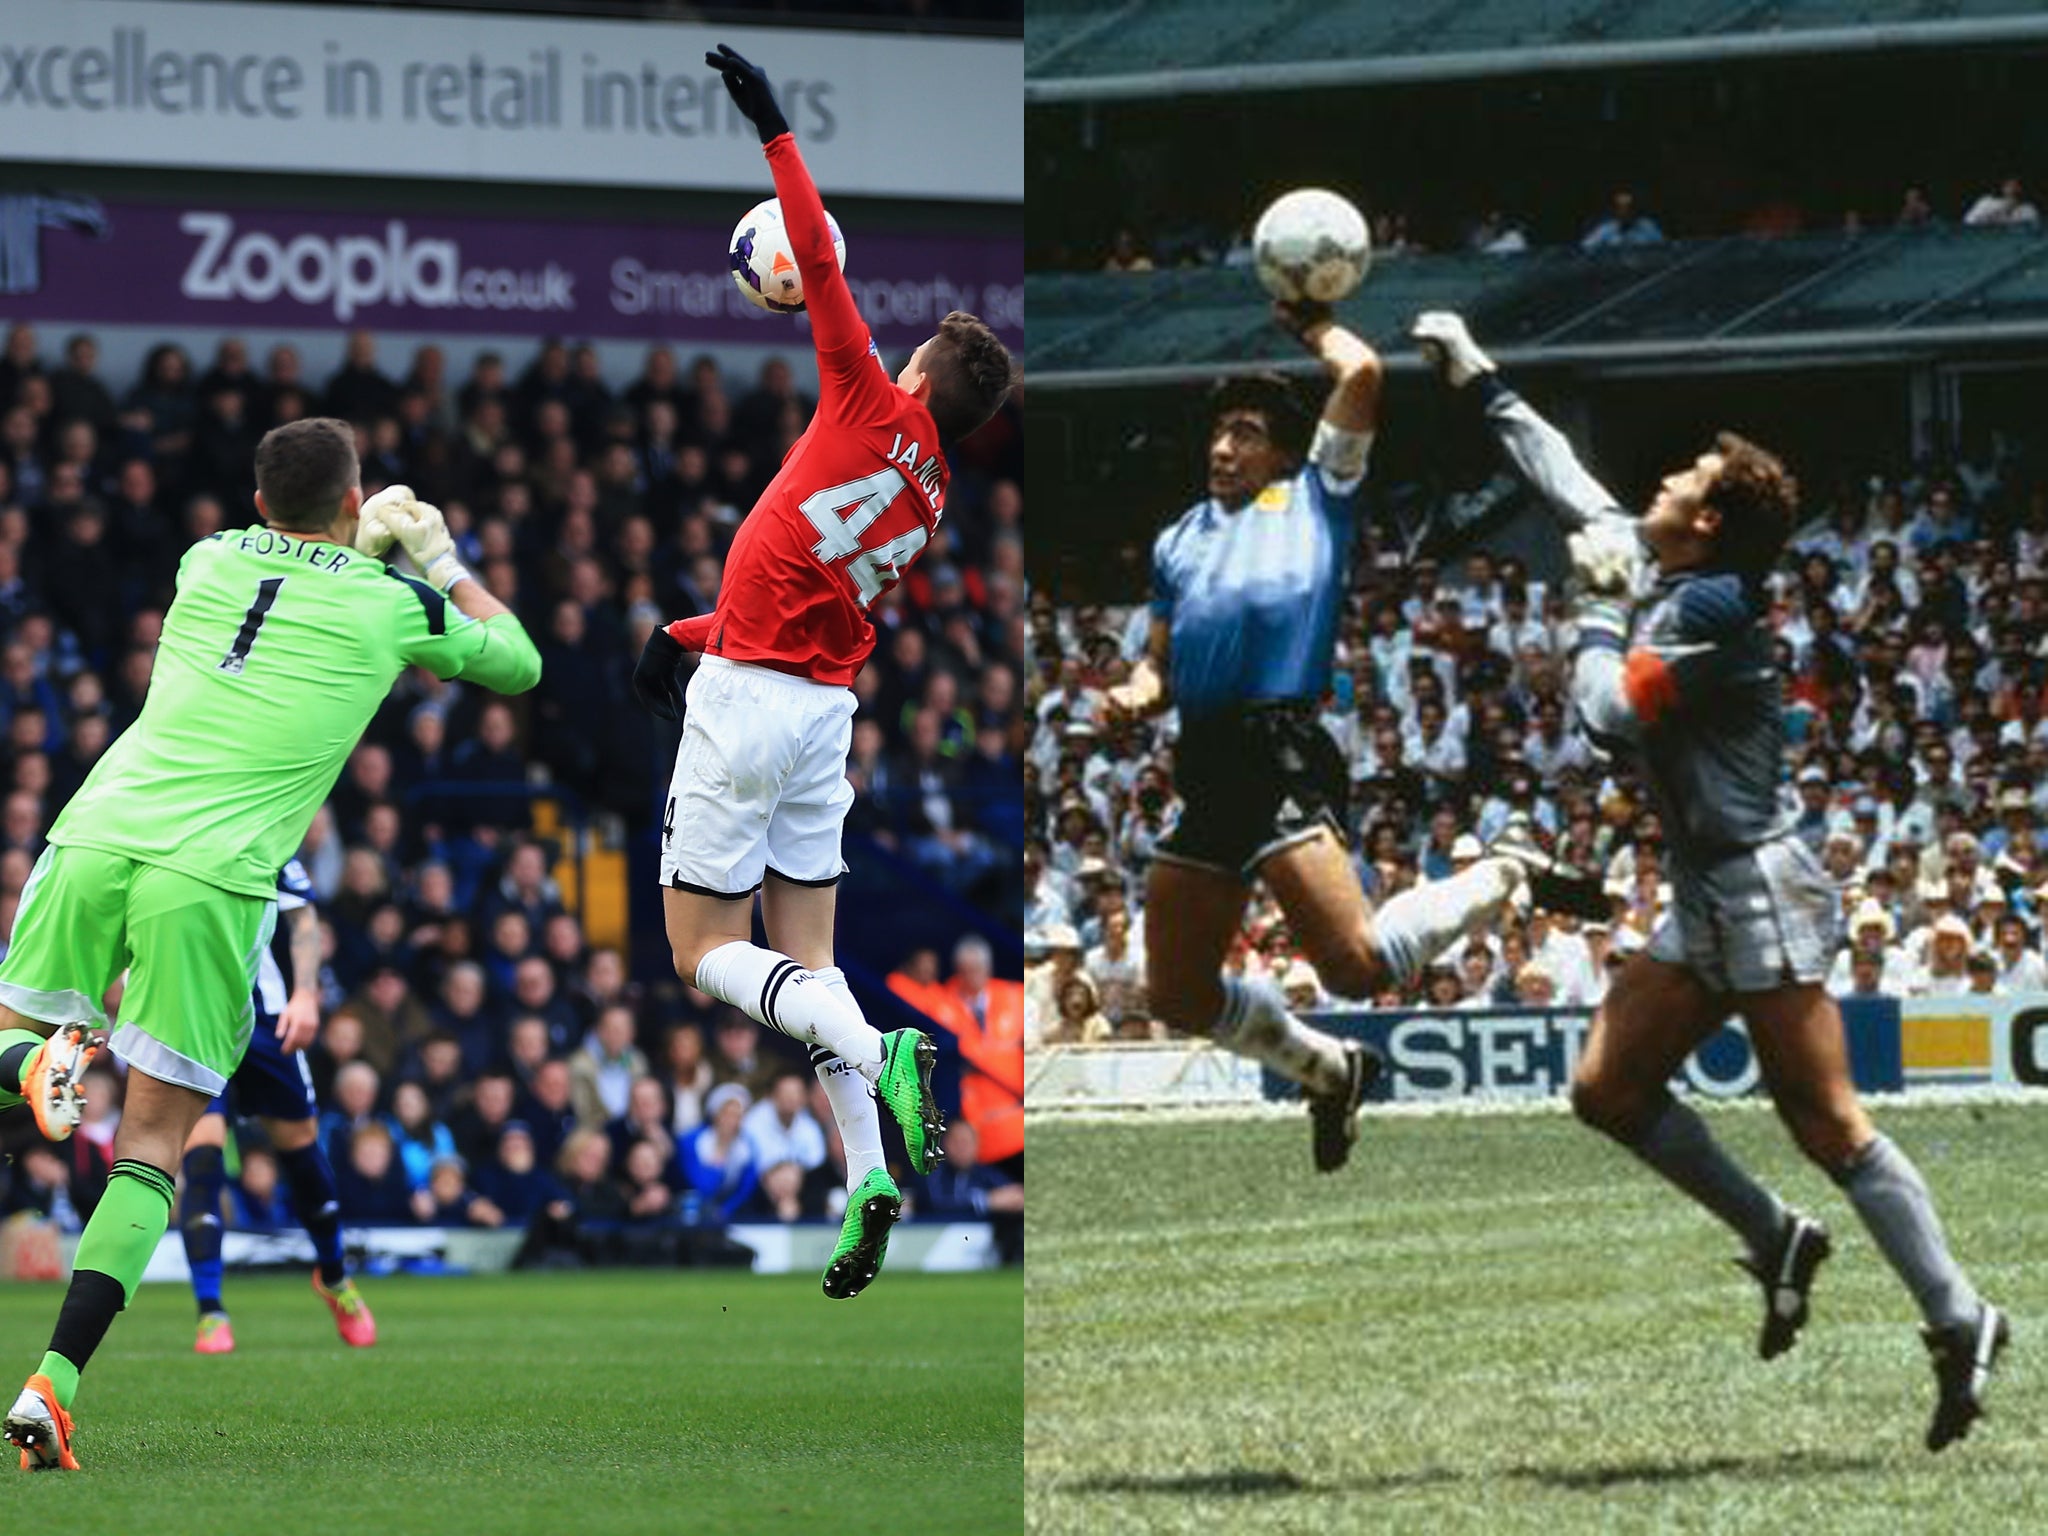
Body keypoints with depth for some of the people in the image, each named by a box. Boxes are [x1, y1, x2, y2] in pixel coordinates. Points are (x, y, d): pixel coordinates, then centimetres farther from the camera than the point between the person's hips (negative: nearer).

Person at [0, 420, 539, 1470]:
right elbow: (517, 664, 29)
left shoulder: (209, 562, 18)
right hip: (214, 873, -2)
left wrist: (362, 544, 46)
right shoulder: (391, 604, 9)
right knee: (153, 1148, 3)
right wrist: (441, 559, 40)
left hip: (97, 834, 2)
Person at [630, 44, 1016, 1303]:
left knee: (710, 953, -1)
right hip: (826, 711, 7)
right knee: (805, 963, 10)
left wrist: (774, 126, -2)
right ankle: (869, 1178, -8)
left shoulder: (881, 410, -6)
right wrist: (692, 638, 23)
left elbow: (824, 263, -9)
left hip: (748, 696, -7)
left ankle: (882, 1053, -25)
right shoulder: (933, 501, 12)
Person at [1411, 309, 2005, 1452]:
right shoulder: (1657, 573, 11)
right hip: (1707, 901, 10)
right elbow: (1569, 482, 24)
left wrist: (1600, 609, -4)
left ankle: (1960, 1321, -9)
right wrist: (1481, 382, 29)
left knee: (1829, 1124, -11)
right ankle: (1778, 1238, 13)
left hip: (1762, 894, -10)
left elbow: (1612, 713, -20)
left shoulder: (1710, 608, -15)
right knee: (1609, 1089, 6)